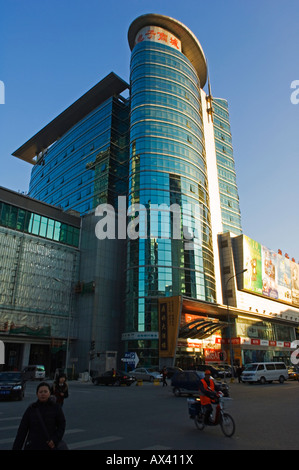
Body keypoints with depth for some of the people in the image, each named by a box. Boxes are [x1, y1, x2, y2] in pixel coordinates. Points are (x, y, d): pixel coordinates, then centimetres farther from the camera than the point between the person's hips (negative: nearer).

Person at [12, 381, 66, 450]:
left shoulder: (56, 408, -5)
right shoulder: (31, 409, -2)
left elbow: (62, 425, 0)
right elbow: (22, 430, 0)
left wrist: (55, 440, -13)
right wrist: (16, 448, -3)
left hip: (49, 446, -1)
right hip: (32, 446, 1)